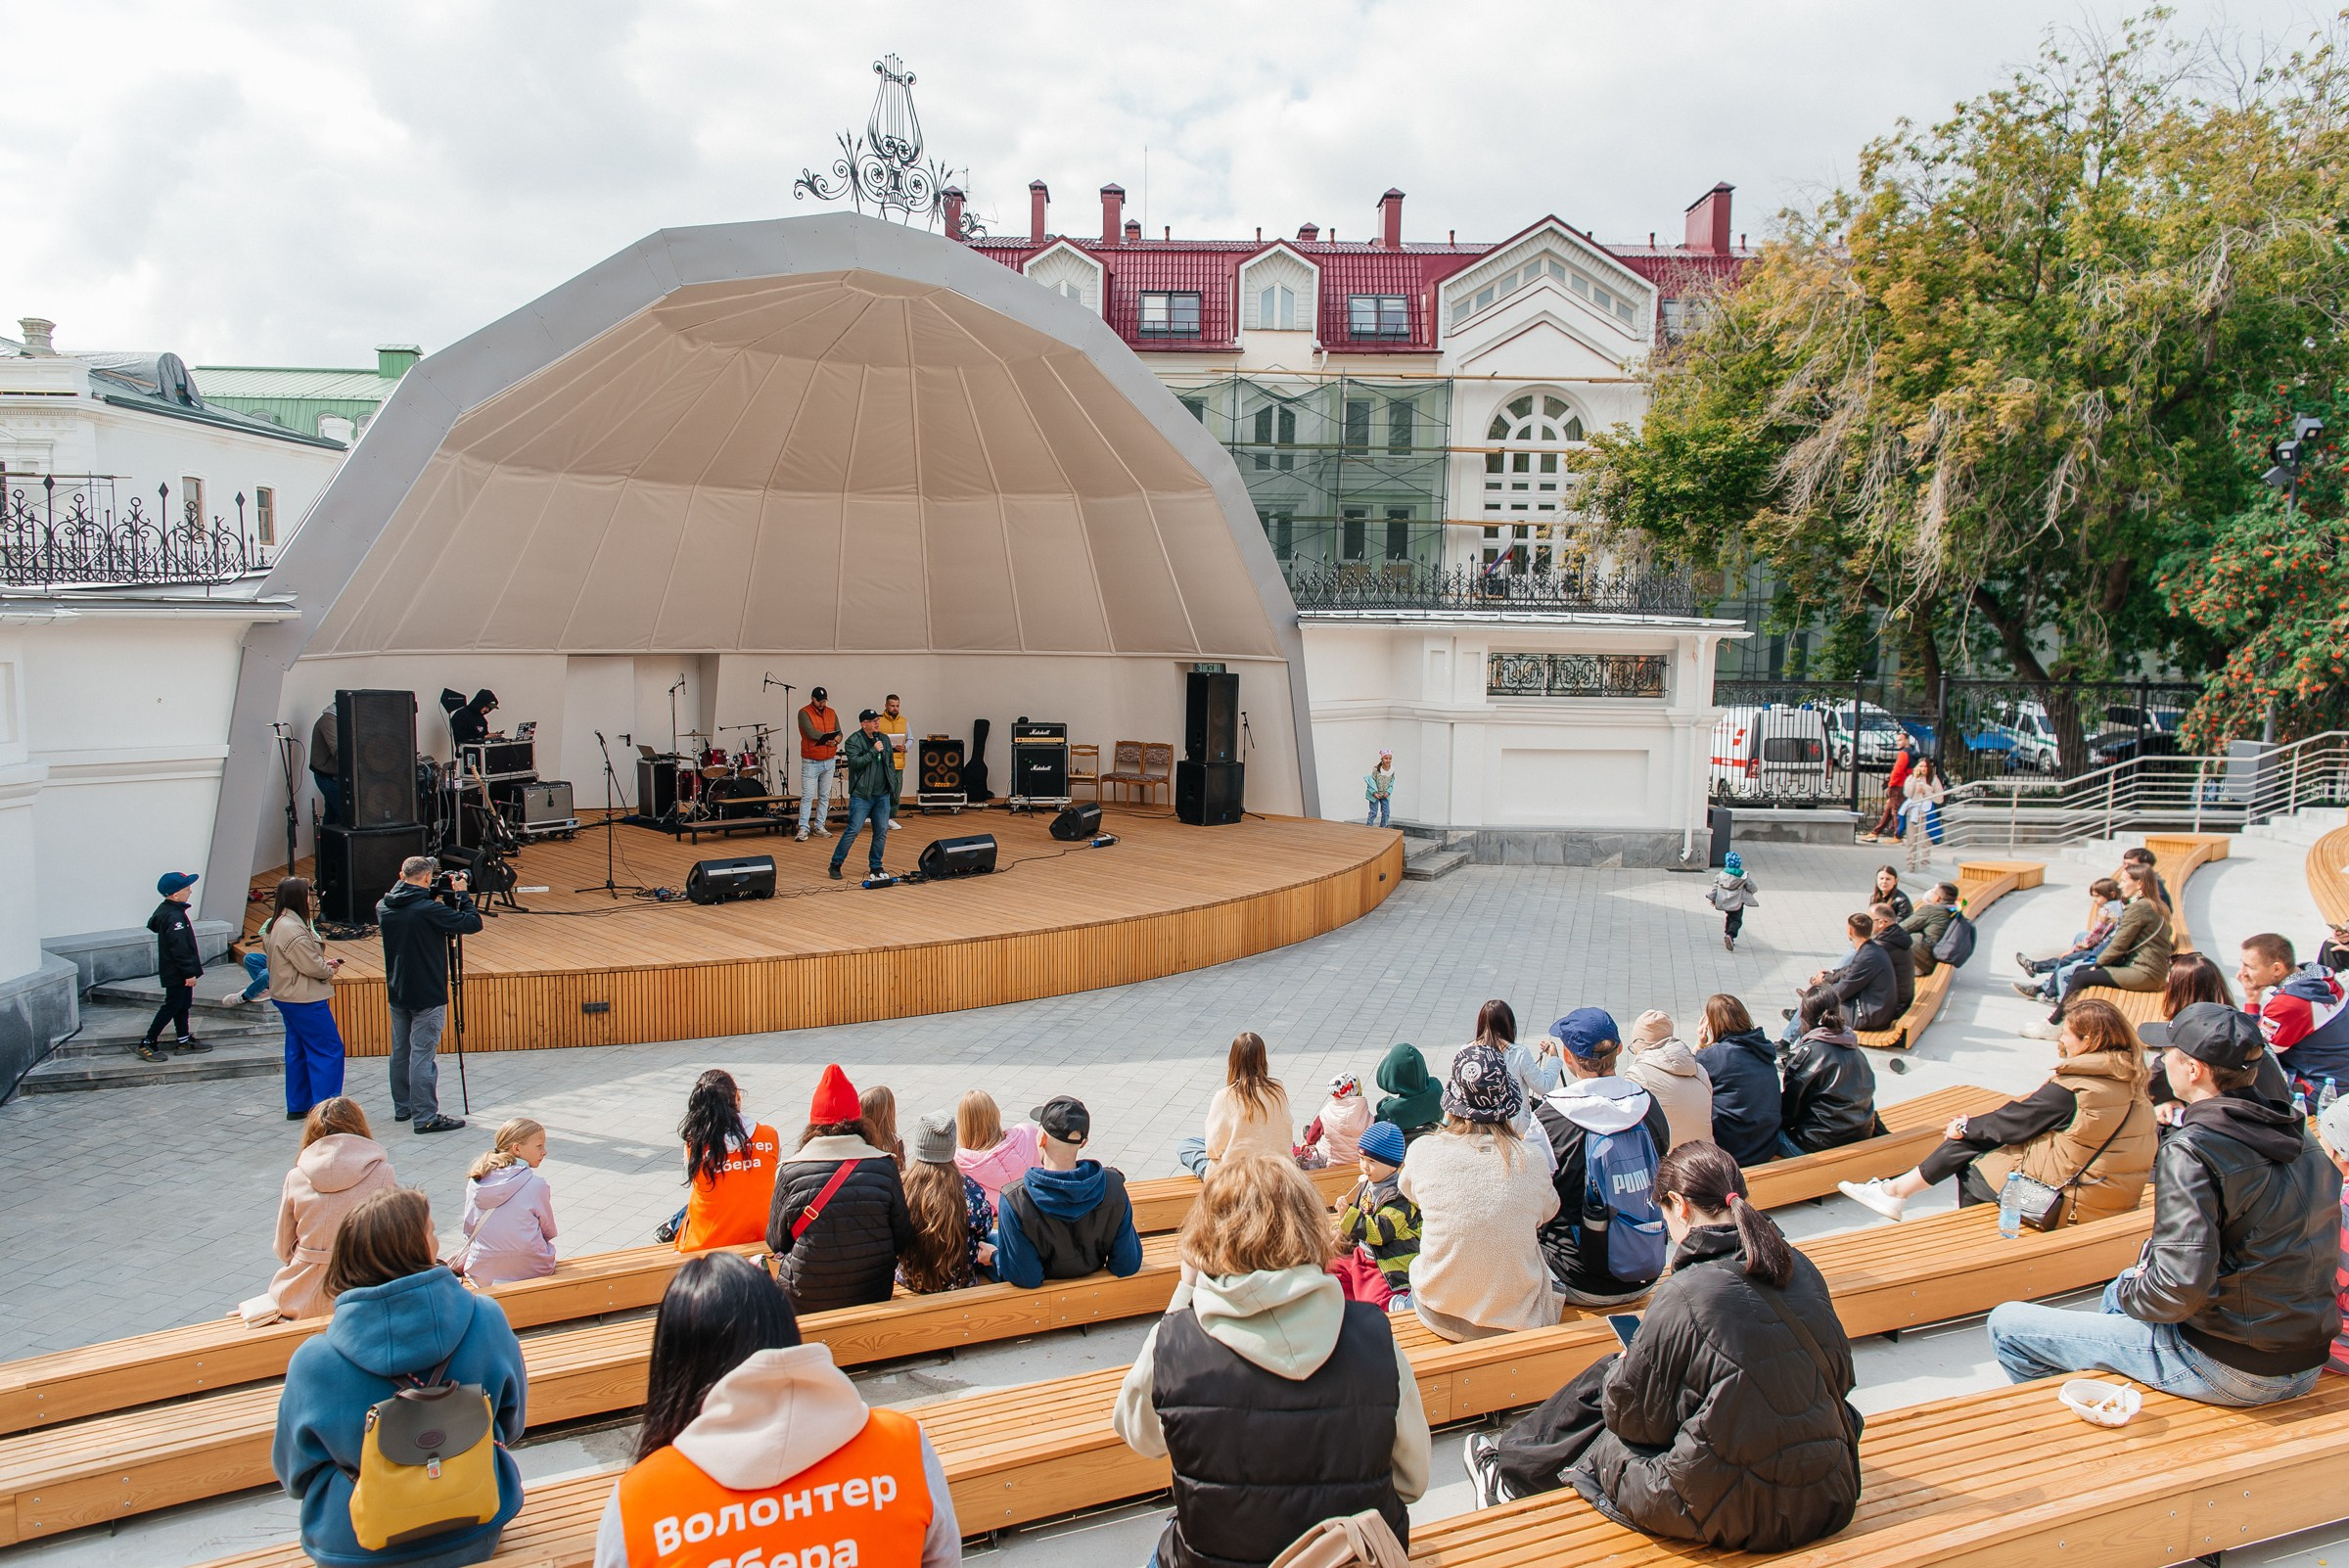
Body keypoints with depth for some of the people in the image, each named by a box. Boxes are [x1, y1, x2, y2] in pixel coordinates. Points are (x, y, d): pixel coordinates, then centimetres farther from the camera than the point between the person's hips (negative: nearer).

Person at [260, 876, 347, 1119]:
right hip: (304, 999, -11)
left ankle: (297, 1106, 23)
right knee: (329, 1049, -5)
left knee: (298, 1051, 17)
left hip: (287, 997, 11)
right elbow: (312, 966, -21)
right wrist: (330, 970, -2)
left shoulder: (275, 924, 10)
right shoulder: (292, 929, -23)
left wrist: (325, 963, 4)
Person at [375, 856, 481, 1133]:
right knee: (423, 1055, -4)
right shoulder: (428, 910, -22)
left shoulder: (383, 907, 0)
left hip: (396, 992, 7)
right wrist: (461, 895, -7)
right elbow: (472, 923, -19)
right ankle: (426, 1117, -1)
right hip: (427, 995, -7)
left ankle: (403, 1107, 29)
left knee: (400, 1051, 17)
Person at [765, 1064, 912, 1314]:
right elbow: (903, 1239, -2)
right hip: (873, 1300, 2)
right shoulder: (884, 1166, -9)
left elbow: (776, 1242, 1)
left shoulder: (790, 1172, -11)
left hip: (805, 1305, -2)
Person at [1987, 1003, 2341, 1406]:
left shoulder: (2191, 1151, -22)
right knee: (2121, 1290, 34)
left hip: (2228, 1370, -9)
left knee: (2007, 1324, -1)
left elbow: (2181, 1288, -29)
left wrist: (2130, 1292, -5)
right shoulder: (2296, 1133, 2)